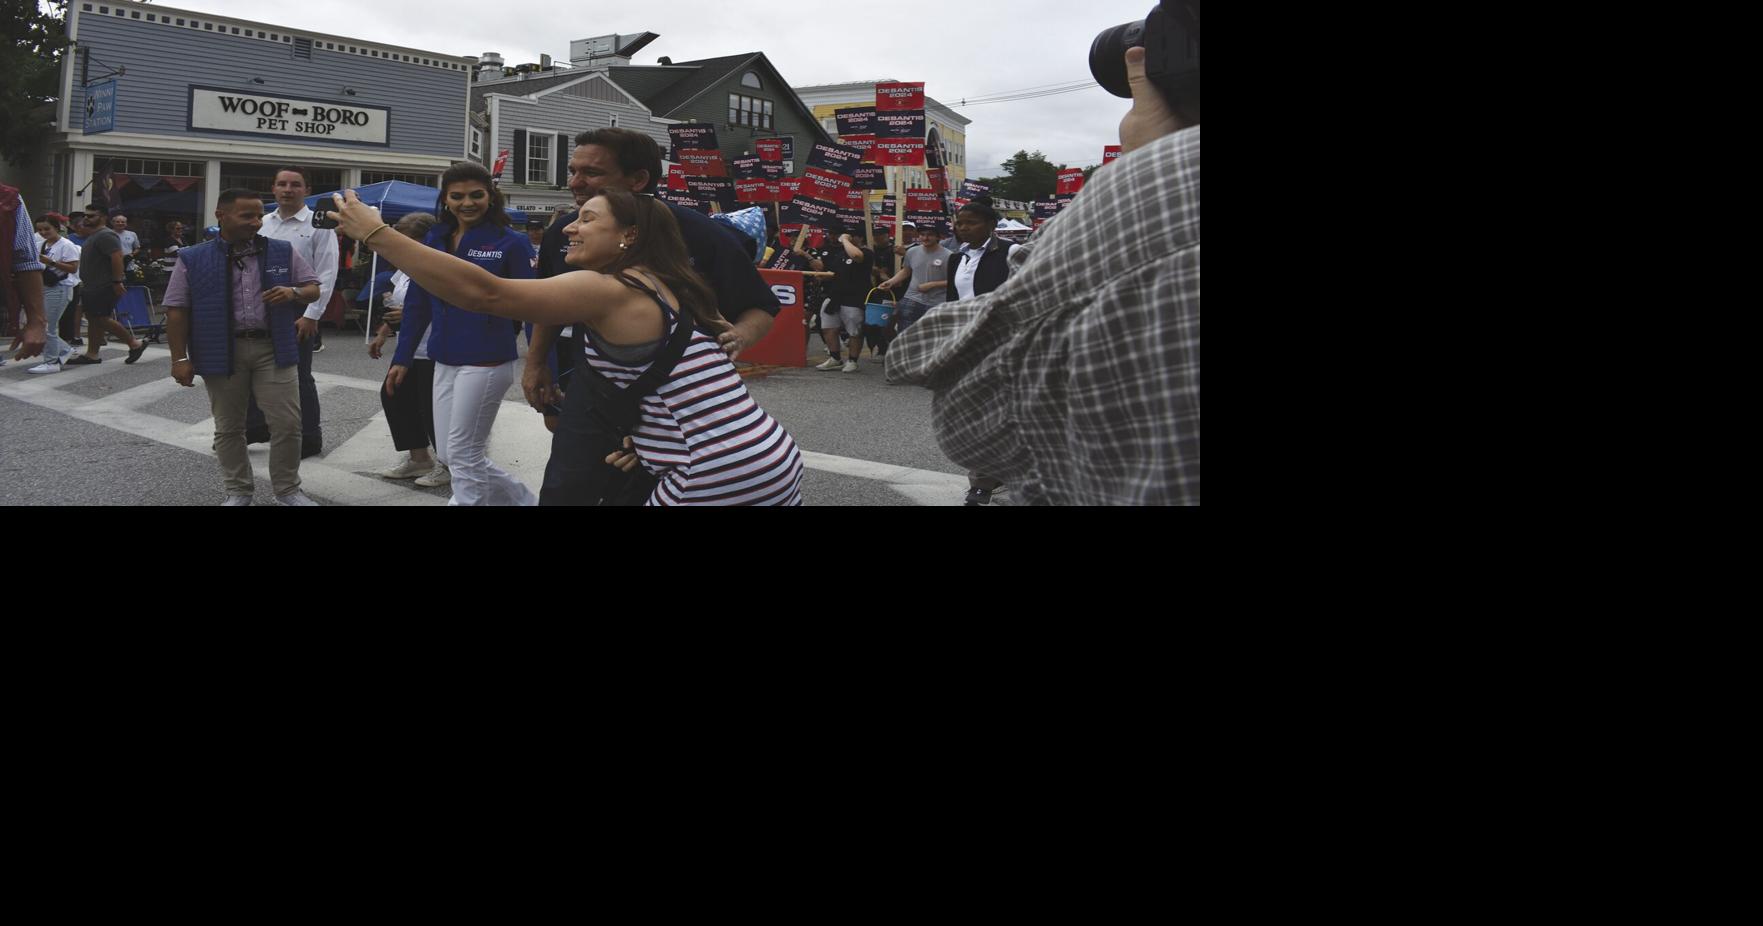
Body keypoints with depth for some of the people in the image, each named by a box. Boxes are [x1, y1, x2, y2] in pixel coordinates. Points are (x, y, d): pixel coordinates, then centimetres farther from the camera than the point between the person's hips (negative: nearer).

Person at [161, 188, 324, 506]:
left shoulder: (284, 252, 5)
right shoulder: (193, 260, 1)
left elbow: (313, 288, 11)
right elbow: (176, 310, 2)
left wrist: (294, 293, -13)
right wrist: (180, 358, -3)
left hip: (274, 349, 1)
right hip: (222, 352, 0)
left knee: (287, 423, -1)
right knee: (228, 428, 9)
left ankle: (288, 491, 13)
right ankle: (238, 491, 22)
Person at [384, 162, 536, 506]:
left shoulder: (510, 242, -7)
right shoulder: (433, 240, 8)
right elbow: (417, 302, 14)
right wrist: (403, 358, 11)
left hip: (485, 361, -7)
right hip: (444, 362, 7)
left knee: (464, 456, 0)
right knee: (448, 455, 12)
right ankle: (524, 500, 26)